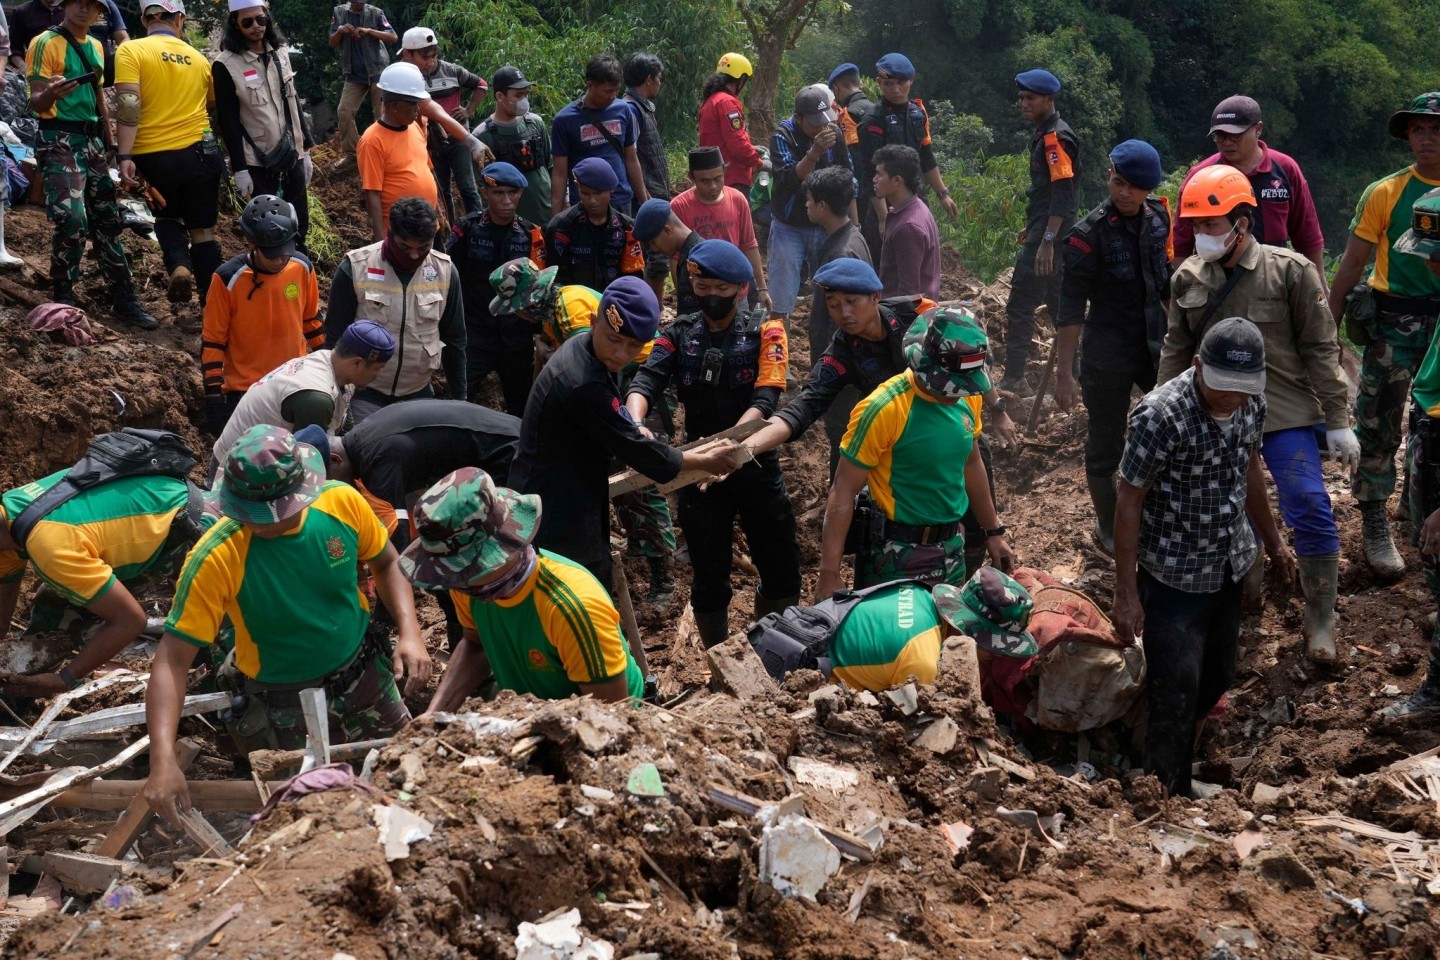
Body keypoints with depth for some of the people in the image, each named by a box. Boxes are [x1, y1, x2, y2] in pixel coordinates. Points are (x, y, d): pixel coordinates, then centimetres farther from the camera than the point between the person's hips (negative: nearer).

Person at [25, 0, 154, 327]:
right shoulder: (46, 43, -9)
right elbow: (36, 102, -13)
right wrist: (50, 94, -36)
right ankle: (62, 299, -5)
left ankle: (124, 299, 15)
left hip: (92, 139, 8)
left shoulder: (95, 47, 13)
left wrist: (109, 144, 20)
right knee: (72, 219, -19)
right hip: (59, 140, -8)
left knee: (107, 218, 9)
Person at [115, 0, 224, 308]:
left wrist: (125, 157, -15)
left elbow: (128, 105, -14)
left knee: (167, 216, 23)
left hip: (153, 155, -2)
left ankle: (179, 266, -4)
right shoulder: (198, 58, 10)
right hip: (198, 152, 2)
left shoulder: (131, 51, -3)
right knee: (203, 229, 10)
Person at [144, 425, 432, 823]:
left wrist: (410, 633, -16)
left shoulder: (342, 502, -21)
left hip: (365, 680, 3)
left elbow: (386, 564, 0)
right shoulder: (216, 558, -30)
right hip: (284, 707, -3)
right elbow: (173, 659, -28)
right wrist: (163, 760, -40)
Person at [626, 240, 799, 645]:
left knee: (782, 577, 7)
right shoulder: (679, 333, 1)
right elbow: (646, 381, -15)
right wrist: (635, 422, -38)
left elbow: (764, 399, -17)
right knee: (709, 581, 9)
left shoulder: (764, 331, -4)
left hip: (757, 467, -1)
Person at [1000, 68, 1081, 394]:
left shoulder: (1056, 138, -16)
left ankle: (1014, 380, -7)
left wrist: (1046, 241, -27)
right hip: (1041, 230, 10)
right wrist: (1032, 230, 24)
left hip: (1048, 232, -10)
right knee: (1055, 298, 16)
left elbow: (1063, 194, -22)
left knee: (1021, 304, -9)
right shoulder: (1044, 135, 15)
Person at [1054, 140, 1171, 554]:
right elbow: (1070, 309, -15)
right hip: (1107, 353, -5)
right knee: (1105, 445, 7)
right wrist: (1065, 373, -16)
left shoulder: (1158, 218, 0)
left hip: (1154, 344, 5)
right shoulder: (1089, 234, -16)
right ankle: (1108, 528, 26)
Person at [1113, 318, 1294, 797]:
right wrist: (1126, 594, -18)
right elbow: (1129, 503, -19)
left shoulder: (1252, 404, -6)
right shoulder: (1161, 415, -26)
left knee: (1216, 682, 17)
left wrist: (1273, 540, 23)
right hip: (1174, 578, -7)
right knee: (1176, 695, -2)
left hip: (1230, 571, 7)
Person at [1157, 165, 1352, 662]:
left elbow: (1320, 350, -5)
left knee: (1310, 510, -9)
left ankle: (1321, 619, 6)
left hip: (1286, 415, -3)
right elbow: (1175, 351, 11)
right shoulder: (1188, 279, 1)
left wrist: (1338, 421, -5)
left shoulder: (1290, 271, -9)